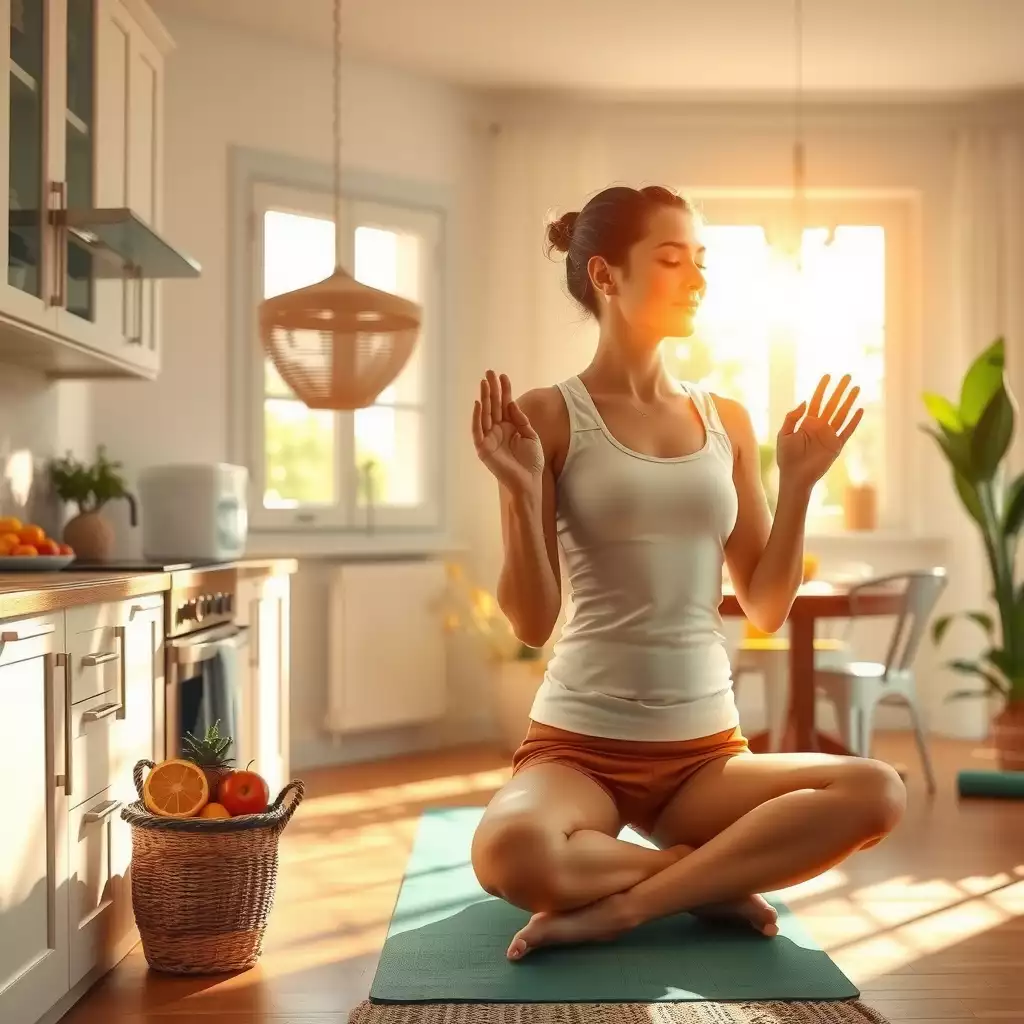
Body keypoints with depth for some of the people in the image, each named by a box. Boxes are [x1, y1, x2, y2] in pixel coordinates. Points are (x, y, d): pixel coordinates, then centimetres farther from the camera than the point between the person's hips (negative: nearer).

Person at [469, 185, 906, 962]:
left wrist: (798, 484, -1)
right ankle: (713, 877, -9)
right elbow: (532, 624, -8)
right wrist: (521, 491, -20)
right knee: (509, 854, -36)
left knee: (878, 793, -22)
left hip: (705, 748, 4)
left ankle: (620, 906, -16)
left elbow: (766, 609, 8)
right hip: (580, 743, -4)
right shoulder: (550, 416, -5)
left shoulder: (727, 421, 8)